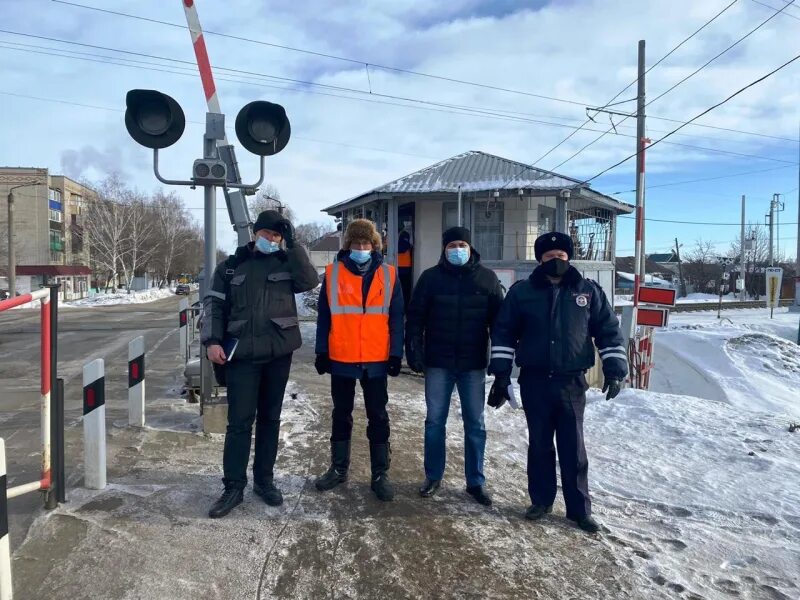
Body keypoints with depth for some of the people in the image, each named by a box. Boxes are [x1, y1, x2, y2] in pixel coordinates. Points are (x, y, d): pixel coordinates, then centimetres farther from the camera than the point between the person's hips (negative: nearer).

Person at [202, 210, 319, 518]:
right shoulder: (231, 266, 7)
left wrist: (293, 244, -12)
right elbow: (213, 303, 5)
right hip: (241, 354, -1)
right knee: (239, 421, -1)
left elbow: (310, 281, -11)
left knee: (270, 418, 11)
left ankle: (264, 479, 25)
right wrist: (212, 340, -8)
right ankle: (234, 486, 11)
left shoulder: (287, 263, 7)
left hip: (278, 354, 1)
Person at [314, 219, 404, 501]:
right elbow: (324, 317, 3)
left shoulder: (388, 274, 1)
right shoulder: (332, 273, 1)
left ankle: (380, 474, 18)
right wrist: (322, 352, 0)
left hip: (377, 360, 0)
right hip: (341, 359, 0)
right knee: (341, 415, 14)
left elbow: (396, 318, 2)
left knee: (378, 417, 8)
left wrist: (396, 353, -3)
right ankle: (338, 468, 28)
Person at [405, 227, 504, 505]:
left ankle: (475, 482, 22)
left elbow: (498, 320, 4)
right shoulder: (431, 277, 0)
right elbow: (415, 316, 1)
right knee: (435, 421, 9)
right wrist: (414, 351, -8)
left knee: (475, 424, 8)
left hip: (473, 364, 0)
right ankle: (433, 476, 25)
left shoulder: (487, 278, 1)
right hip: (438, 363, 0)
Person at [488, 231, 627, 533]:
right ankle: (541, 500, 27)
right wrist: (501, 374, -2)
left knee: (573, 447, 6)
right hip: (534, 382, 0)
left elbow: (609, 331, 8)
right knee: (539, 445, 11)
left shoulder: (589, 291, 2)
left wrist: (614, 369, 2)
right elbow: (503, 332, 2)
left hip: (571, 382, 0)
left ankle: (579, 509, 20)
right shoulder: (522, 291, 0)